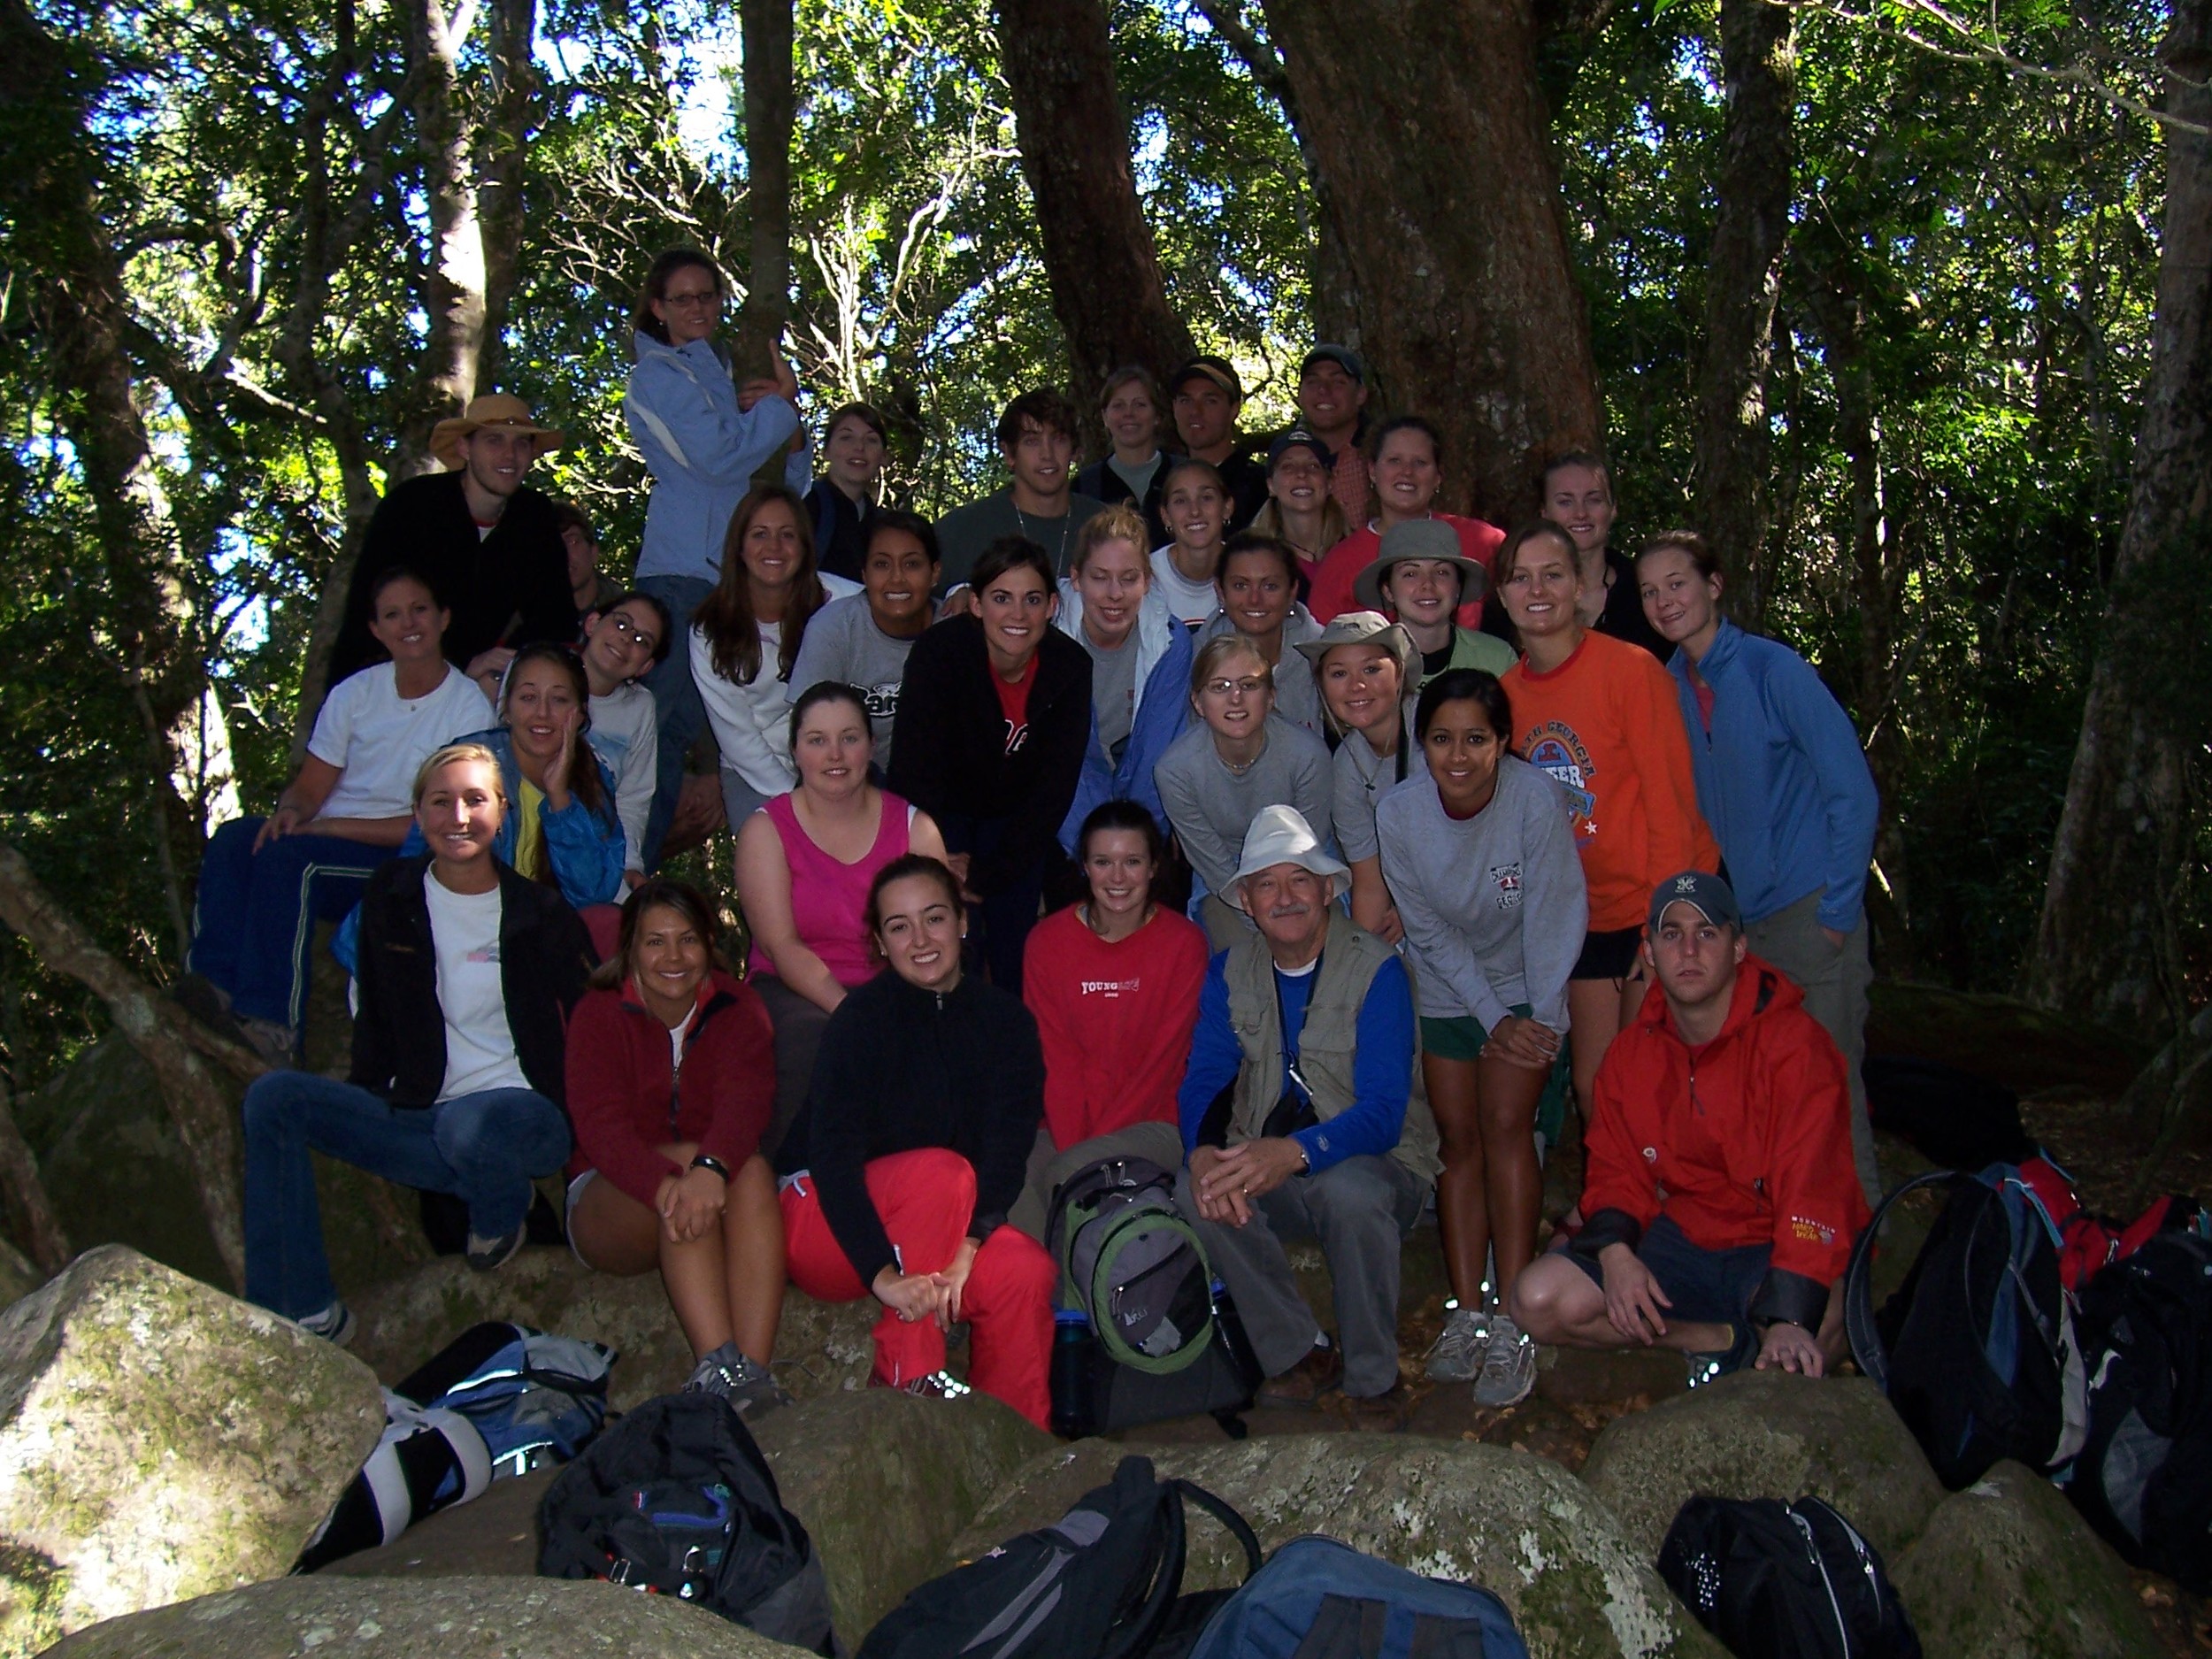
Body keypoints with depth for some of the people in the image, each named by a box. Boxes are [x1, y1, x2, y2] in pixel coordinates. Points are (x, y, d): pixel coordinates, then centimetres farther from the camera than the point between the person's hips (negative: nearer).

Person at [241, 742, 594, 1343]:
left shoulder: (540, 913, -2)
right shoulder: (392, 898, 8)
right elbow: (376, 1017, 16)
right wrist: (360, 1092, 3)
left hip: (527, 1117, -4)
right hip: (417, 1120, 4)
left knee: (467, 1124, -39)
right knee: (273, 1098, -14)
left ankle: (500, 1217, 0)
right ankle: (303, 1312, -12)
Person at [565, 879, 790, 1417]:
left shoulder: (737, 1007, 1)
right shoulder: (599, 1014, -3)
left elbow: (746, 1097, -20)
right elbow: (599, 1122, -21)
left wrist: (712, 1168, -43)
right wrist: (665, 1185, -42)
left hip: (718, 1196, 2)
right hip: (610, 1202, -1)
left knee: (752, 1169, -31)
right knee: (683, 1160, -33)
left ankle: (755, 1372, -42)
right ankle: (717, 1368, -45)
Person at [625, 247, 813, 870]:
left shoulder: (730, 371, 22)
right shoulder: (657, 377, 1)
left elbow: (791, 479, 19)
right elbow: (721, 459, -13)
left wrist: (774, 410, 0)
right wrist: (782, 403, 1)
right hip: (685, 571, -7)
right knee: (673, 722, -12)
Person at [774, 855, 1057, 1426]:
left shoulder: (1004, 1019, 0)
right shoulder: (863, 1016, -13)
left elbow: (1010, 1144, -10)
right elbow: (831, 1154, -22)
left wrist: (969, 1244, -27)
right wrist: (883, 1274, -34)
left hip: (933, 1229, 4)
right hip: (826, 1226, -3)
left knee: (1028, 1271, -26)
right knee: (942, 1172, -32)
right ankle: (907, 1380, -25)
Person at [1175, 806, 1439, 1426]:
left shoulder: (1376, 969, -12)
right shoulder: (1229, 971, 3)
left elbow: (1383, 1111, -21)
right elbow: (1202, 1081, -2)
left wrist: (1295, 1152, -39)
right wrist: (1205, 1152, -27)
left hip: (1374, 1161, -4)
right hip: (1264, 1163, 4)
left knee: (1350, 1191, -37)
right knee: (1195, 1189, -26)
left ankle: (1373, 1377, -12)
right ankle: (1301, 1353, -7)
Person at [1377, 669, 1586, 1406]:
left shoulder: (1534, 799, -25)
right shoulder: (1398, 813, -18)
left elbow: (1551, 917, -18)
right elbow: (1429, 931, -11)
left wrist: (1540, 1019, -15)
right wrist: (1492, 1018, -14)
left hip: (1526, 985, -2)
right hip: (1445, 991, 2)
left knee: (1506, 1124, -13)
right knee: (1460, 1137, 1)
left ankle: (1512, 1325, -9)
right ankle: (1467, 1313, 7)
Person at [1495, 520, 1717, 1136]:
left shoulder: (1631, 669, -14)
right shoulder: (1505, 692, 3)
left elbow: (1670, 803, -13)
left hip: (1659, 910, -5)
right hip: (1586, 919, 5)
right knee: (1594, 1087, 10)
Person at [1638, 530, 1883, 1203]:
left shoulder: (1774, 669, -10)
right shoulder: (1670, 685, 6)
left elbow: (1853, 794, -10)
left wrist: (1837, 913, -11)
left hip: (1808, 913, -5)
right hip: (1733, 917, 5)